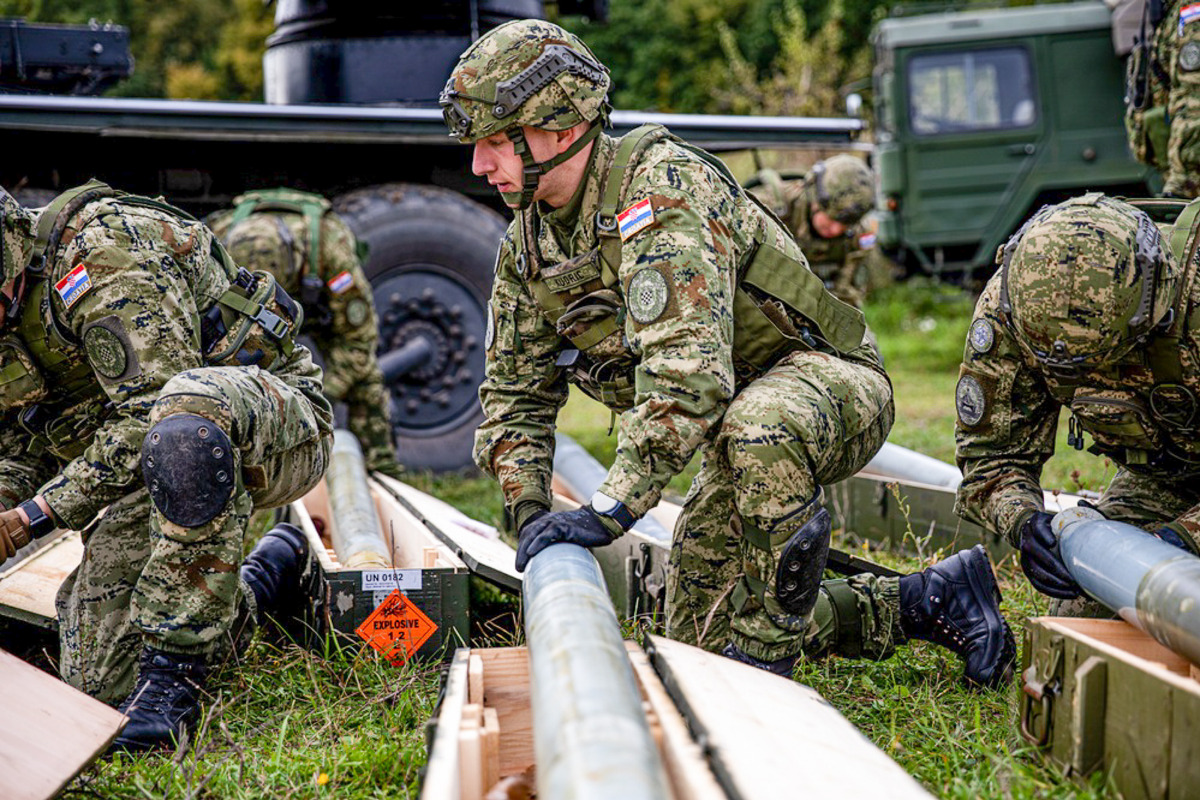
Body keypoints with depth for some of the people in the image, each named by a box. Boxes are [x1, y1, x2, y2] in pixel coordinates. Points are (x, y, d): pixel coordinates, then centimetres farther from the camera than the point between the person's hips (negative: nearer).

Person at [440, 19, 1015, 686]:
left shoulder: (662, 189, -28)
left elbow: (688, 370, -39)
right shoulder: (528, 247, 0)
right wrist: (529, 510, -9)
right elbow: (516, 397, 8)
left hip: (829, 380, -9)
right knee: (701, 632, 7)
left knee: (757, 430, -44)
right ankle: (934, 600, 18)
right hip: (737, 426, 9)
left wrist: (611, 508, -42)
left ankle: (764, 659, -26)